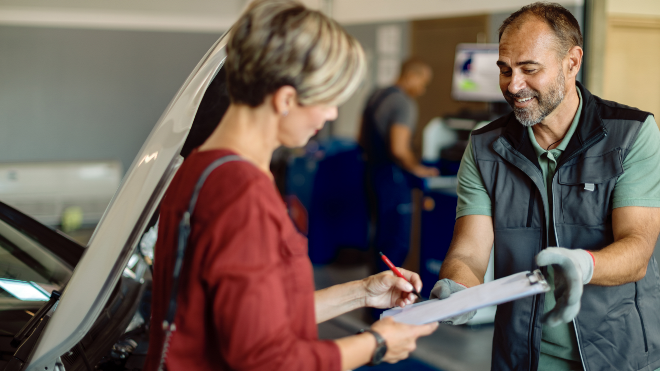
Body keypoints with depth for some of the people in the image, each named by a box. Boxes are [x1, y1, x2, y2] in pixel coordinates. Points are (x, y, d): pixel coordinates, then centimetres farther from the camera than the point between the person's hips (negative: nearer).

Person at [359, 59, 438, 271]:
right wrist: (418, 169, -11)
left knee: (383, 236, 18)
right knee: (398, 243, -4)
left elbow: (362, 140, 20)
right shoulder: (404, 103, -16)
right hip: (392, 177, -10)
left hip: (372, 171, 10)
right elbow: (398, 149, -25)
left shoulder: (376, 96, 13)